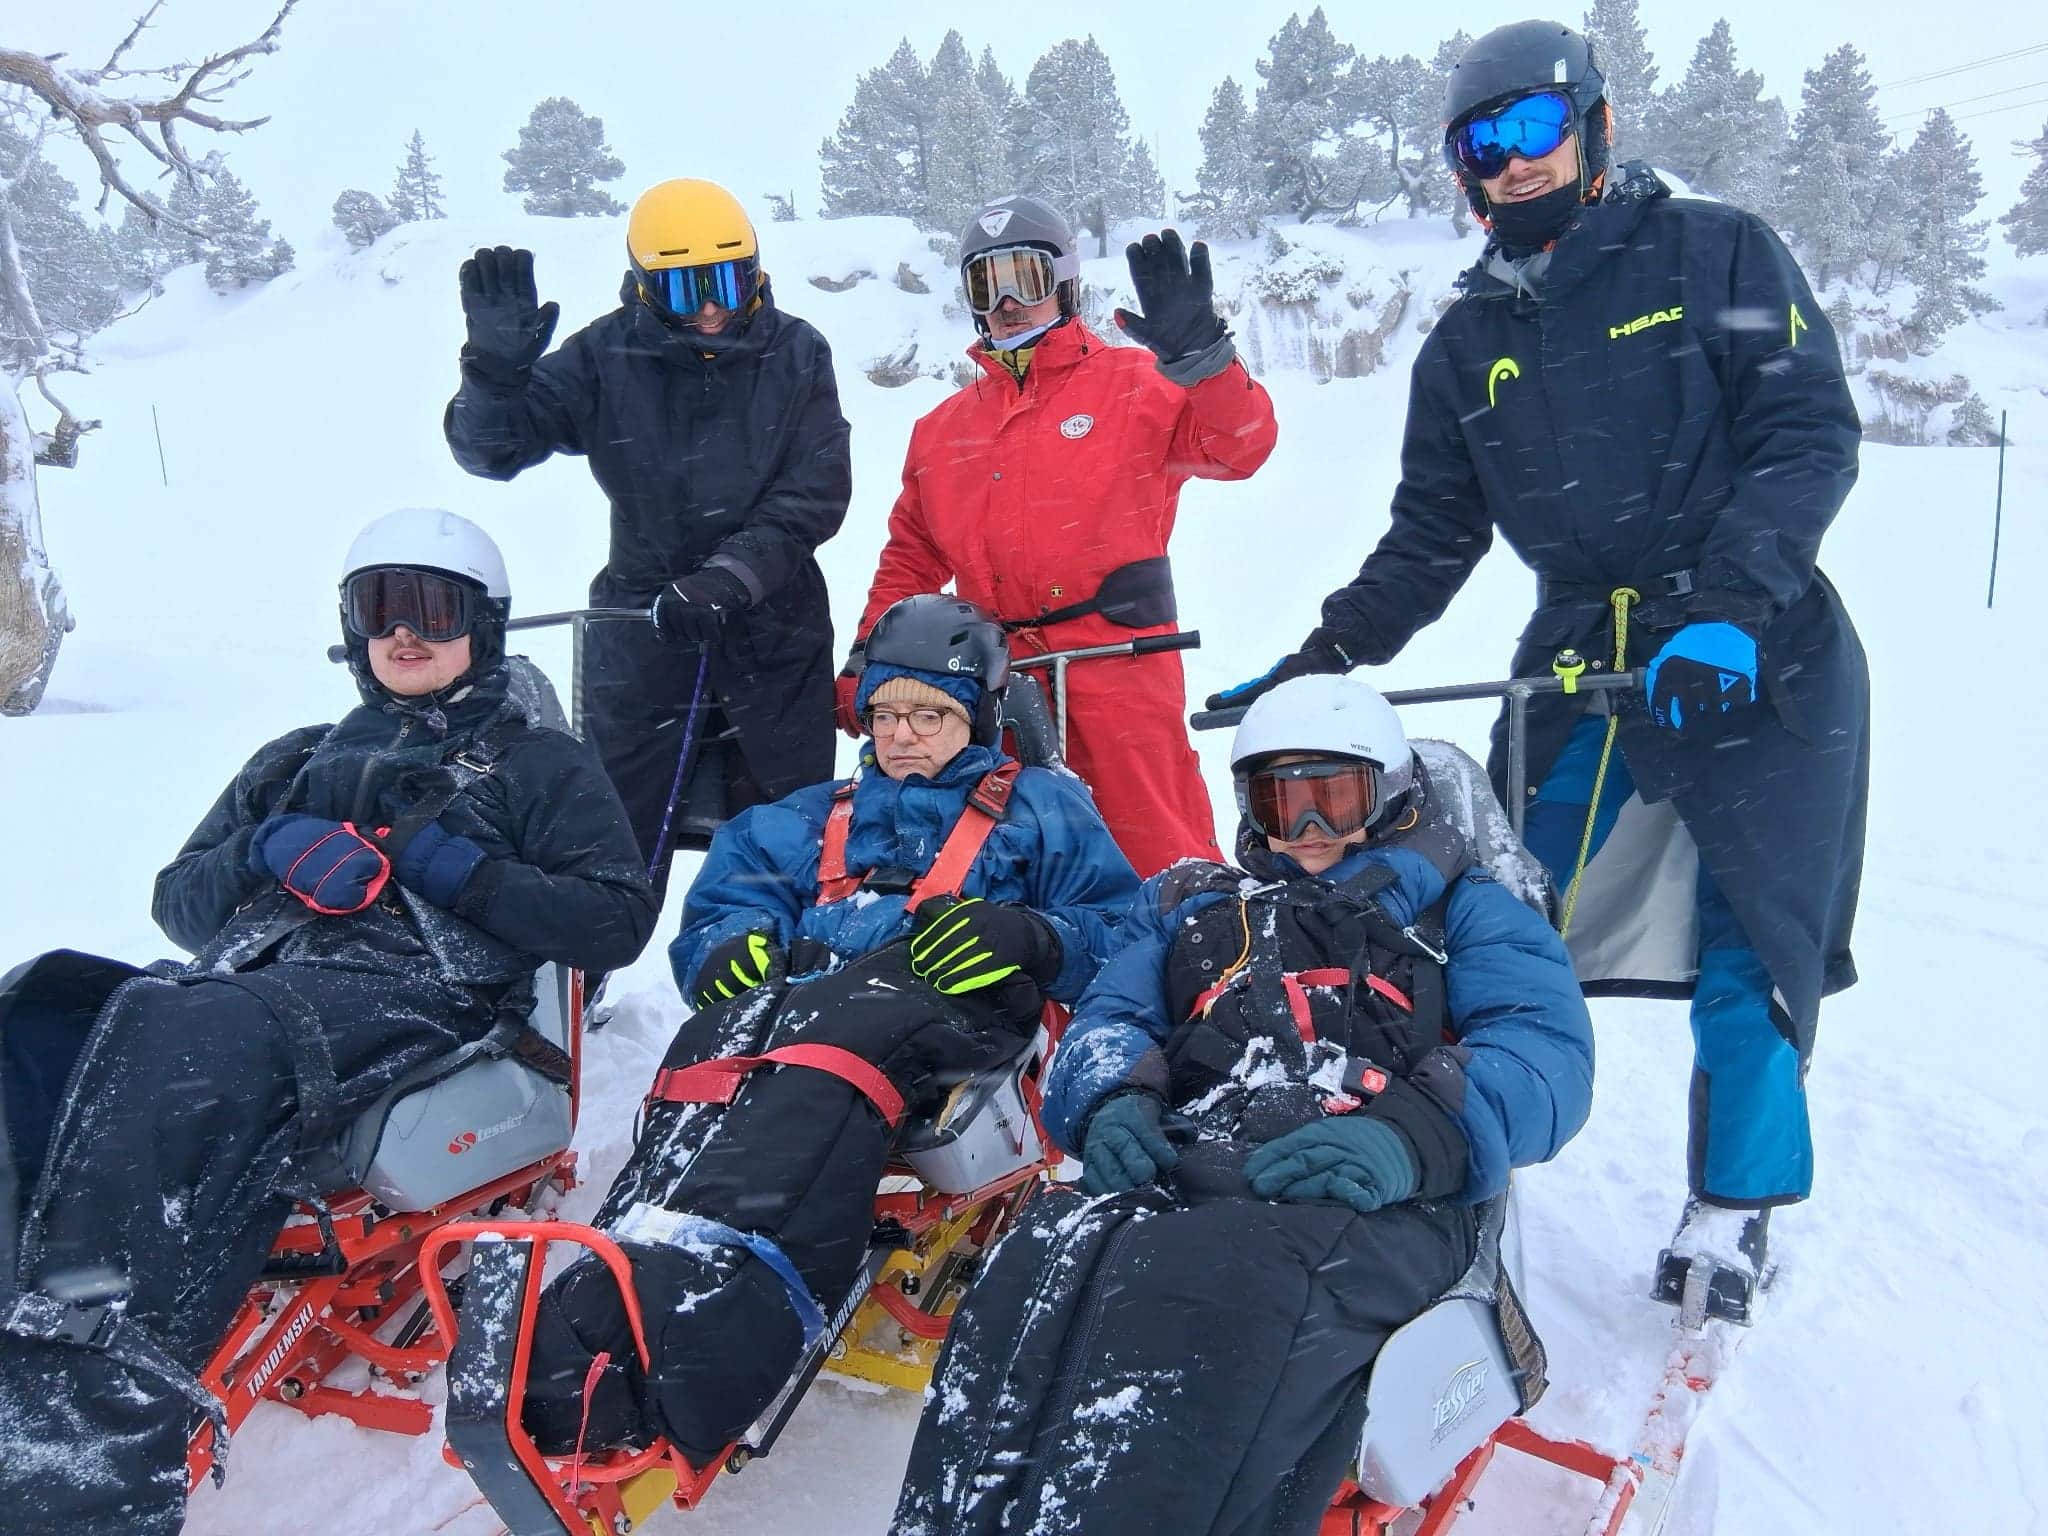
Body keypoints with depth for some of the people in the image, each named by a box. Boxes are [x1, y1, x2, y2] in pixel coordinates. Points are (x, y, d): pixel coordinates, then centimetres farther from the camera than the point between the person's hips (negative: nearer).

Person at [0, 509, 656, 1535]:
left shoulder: (541, 767, 22)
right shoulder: (301, 762, 35)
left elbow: (617, 921, 8)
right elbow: (180, 904, 26)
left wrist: (463, 870, -3)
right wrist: (266, 851, 4)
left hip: (417, 1000, -5)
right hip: (241, 988, 5)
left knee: (173, 1041, -37)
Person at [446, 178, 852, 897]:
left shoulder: (795, 354, -1)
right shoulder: (606, 357, -3)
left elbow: (815, 496, -8)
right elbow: (490, 450, -5)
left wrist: (729, 577, -21)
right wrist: (496, 366, -25)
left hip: (775, 631, 1)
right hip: (641, 634, 0)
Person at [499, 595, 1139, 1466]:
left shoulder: (1041, 809, 26)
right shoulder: (811, 822, 37)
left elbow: (1123, 936, 14)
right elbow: (717, 913, 25)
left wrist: (1028, 937, -7)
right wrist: (732, 949, 0)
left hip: (953, 1014, -3)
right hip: (805, 989, 4)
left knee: (835, 1030, -39)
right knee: (721, 1033, -33)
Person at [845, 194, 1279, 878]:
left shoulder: (1136, 386, 3)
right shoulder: (944, 428, 18)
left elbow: (1239, 448, -12)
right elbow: (911, 558, 21)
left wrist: (1198, 355, -27)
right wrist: (866, 669, 13)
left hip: (1118, 666, -5)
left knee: (1161, 860, -3)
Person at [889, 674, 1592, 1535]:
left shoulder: (1461, 906, 26)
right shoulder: (1187, 902, 35)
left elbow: (1547, 1049, 8)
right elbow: (1108, 1019, 23)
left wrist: (1415, 1137, -15)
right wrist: (1115, 1101, -5)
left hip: (1373, 1200, -2)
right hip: (1178, 1166, 3)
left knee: (1219, 1298, -38)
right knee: (1044, 1271, -33)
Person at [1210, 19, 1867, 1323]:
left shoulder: (1716, 254, -1)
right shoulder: (1469, 346, 11)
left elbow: (1811, 435, -9)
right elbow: (1430, 537, 13)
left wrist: (1726, 606, -23)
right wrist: (1323, 660, 4)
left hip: (1765, 661, -3)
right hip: (1580, 666, 4)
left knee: (1750, 955, -1)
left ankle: (1735, 1212, 19)